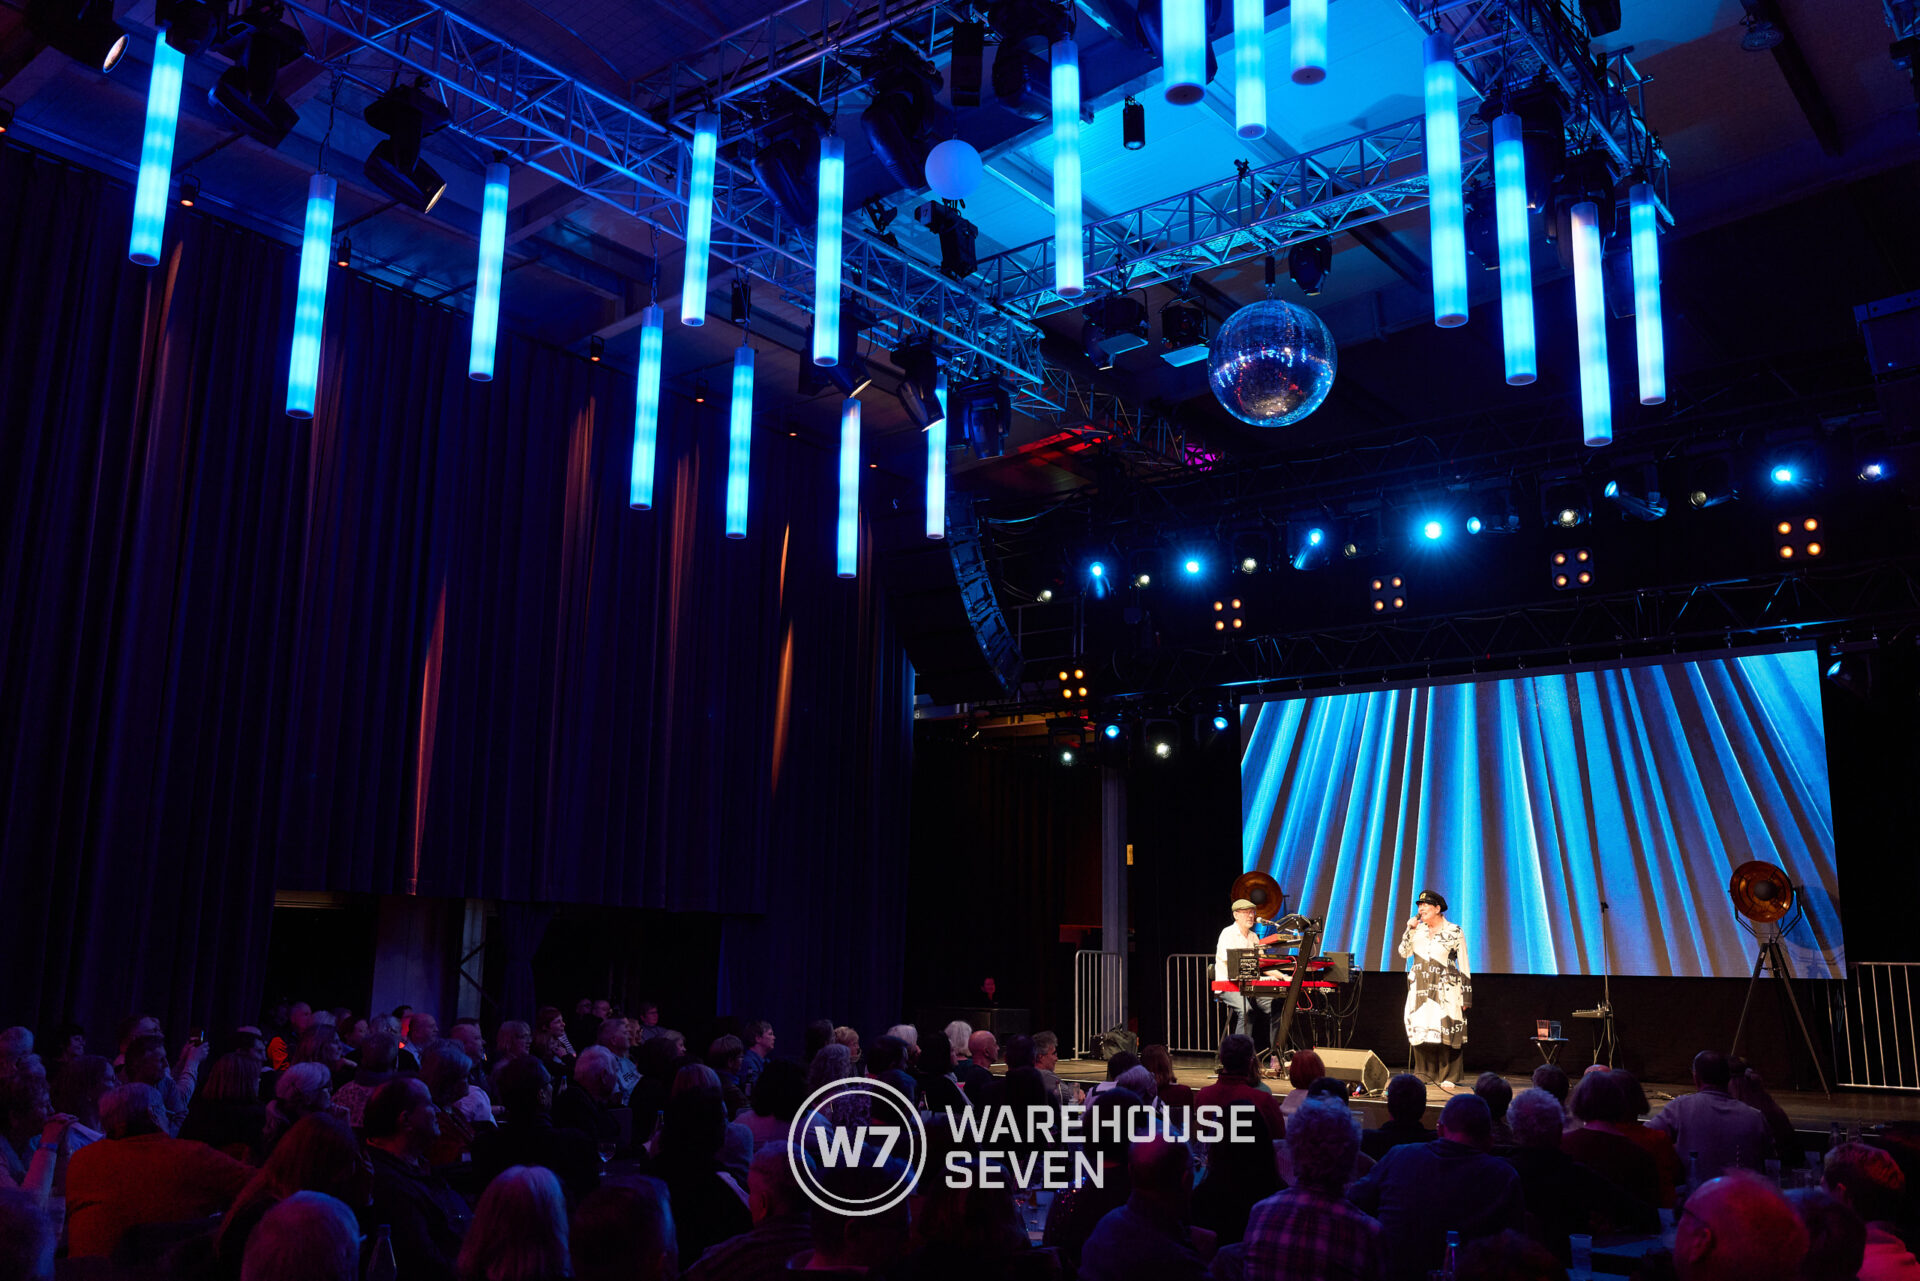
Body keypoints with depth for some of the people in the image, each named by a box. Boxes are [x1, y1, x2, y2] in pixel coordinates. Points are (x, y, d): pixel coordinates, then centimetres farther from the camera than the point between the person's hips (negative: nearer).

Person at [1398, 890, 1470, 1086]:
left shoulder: (1454, 932, 1)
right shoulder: (1418, 930, 12)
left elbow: (1464, 965, 1)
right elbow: (1403, 952, 6)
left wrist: (1465, 994, -3)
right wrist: (1410, 929, -2)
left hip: (1445, 990, -4)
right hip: (1420, 989, 4)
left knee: (1446, 1029, -8)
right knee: (1420, 1029, 0)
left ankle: (1448, 1076, -1)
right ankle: (1424, 1072, 8)